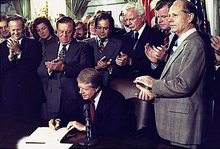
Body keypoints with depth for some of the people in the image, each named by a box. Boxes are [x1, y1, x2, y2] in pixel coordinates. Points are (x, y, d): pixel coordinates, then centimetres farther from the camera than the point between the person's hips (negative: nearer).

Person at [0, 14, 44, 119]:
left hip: (30, 93, -2)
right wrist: (10, 56, -15)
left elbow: (34, 65, -10)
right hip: (10, 96, 2)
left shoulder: (34, 44, 1)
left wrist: (18, 51, -16)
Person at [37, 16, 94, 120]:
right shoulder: (50, 50, 17)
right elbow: (40, 72, 10)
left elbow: (86, 68, -11)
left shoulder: (83, 47, 3)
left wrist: (63, 67, -22)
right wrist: (49, 69, -14)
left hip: (75, 101, -4)